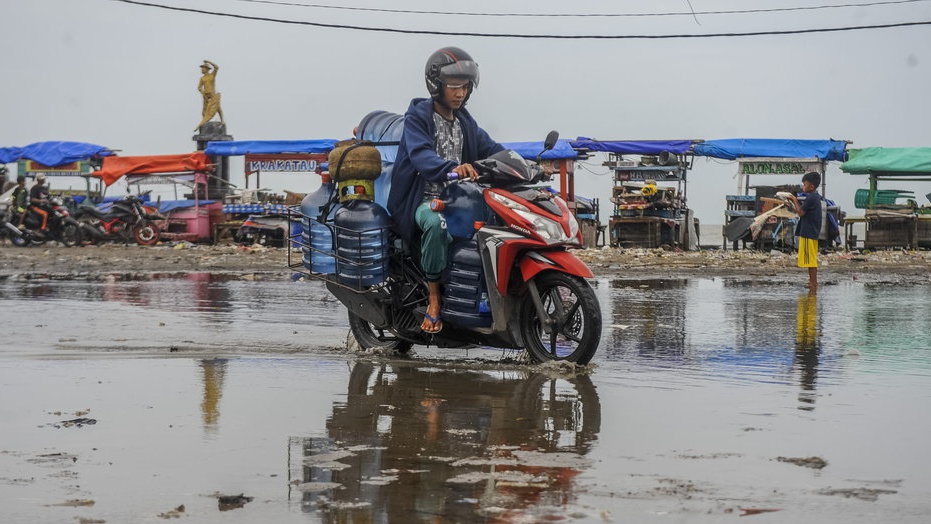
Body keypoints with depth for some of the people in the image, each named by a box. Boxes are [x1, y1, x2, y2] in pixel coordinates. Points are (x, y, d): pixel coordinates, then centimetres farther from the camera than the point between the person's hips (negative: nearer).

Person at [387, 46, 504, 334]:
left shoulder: (465, 121, 19)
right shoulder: (418, 116, -5)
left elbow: (489, 148, 12)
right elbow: (420, 154, -22)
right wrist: (451, 168, -42)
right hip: (425, 199, -6)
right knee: (437, 224, -40)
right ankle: (434, 299, -26)